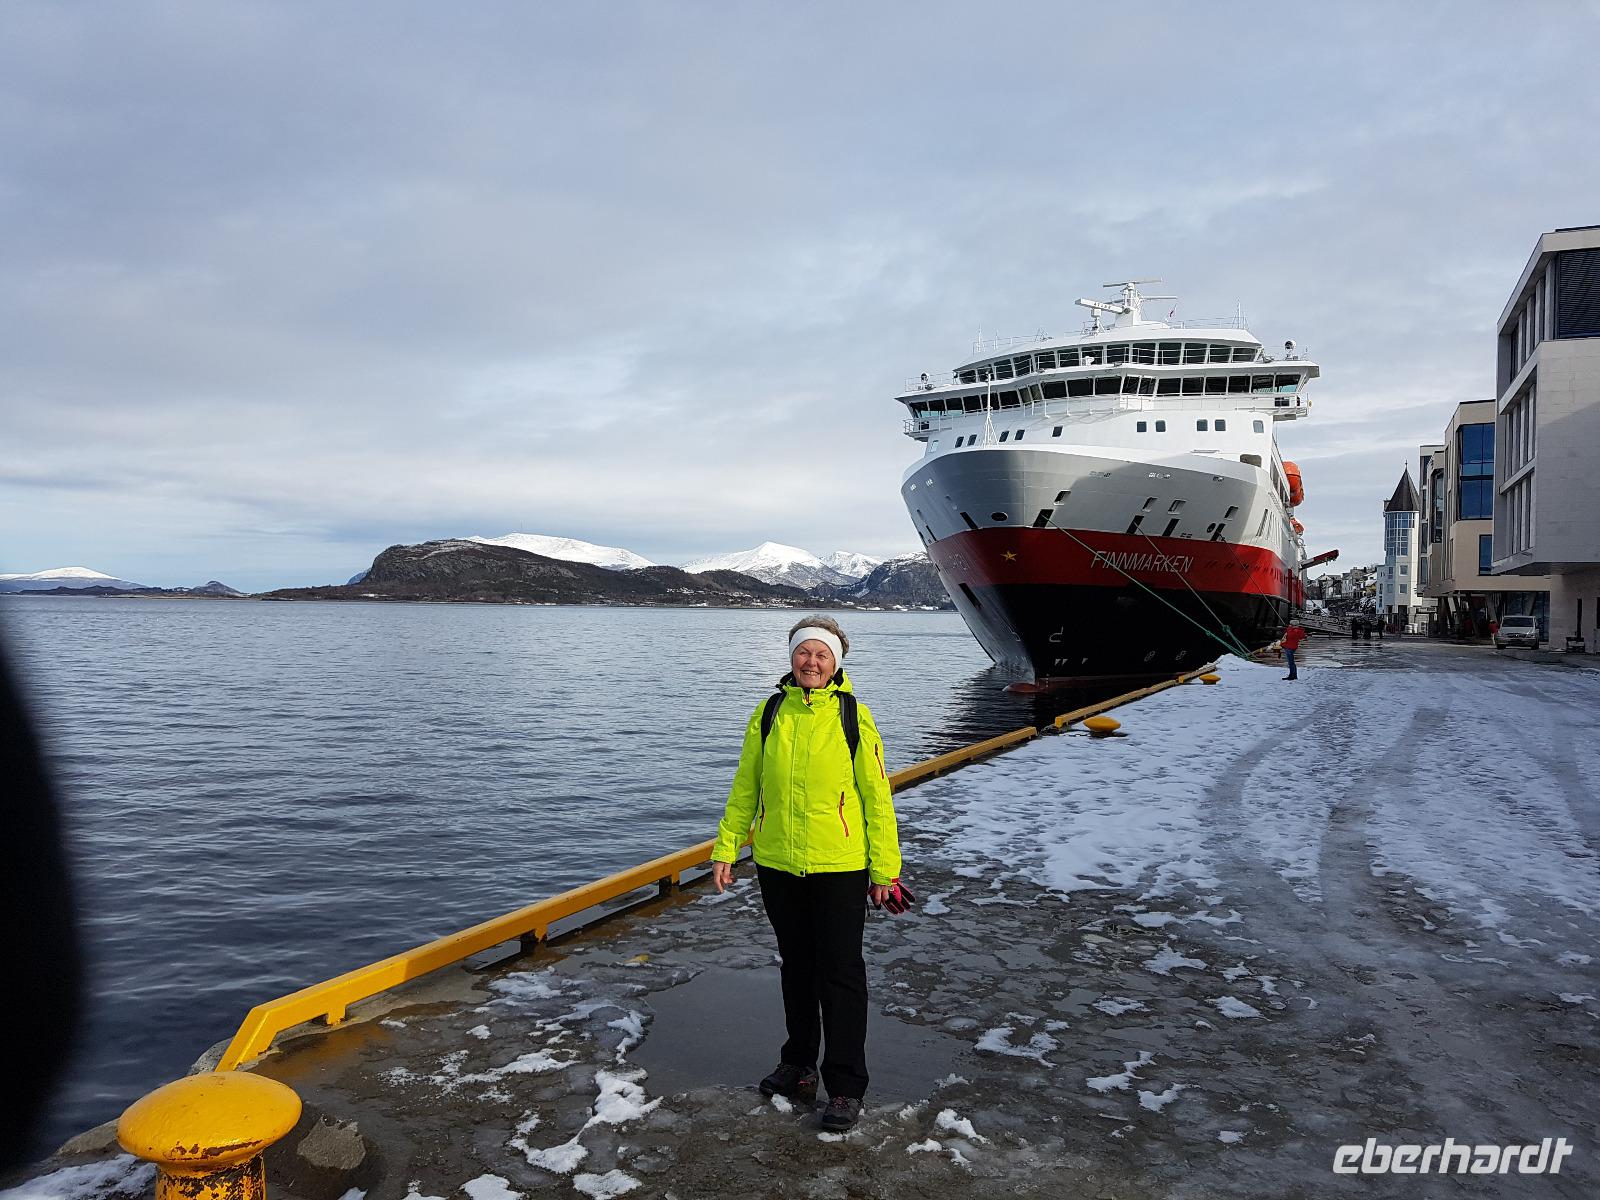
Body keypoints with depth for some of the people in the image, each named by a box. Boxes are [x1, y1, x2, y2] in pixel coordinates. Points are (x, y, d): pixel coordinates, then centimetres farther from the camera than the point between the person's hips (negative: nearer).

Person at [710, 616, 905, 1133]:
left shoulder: (854, 716, -7)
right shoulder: (768, 714, 2)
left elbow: (876, 795, -5)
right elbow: (745, 789, 9)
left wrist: (884, 867, -5)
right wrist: (726, 848, 6)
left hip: (839, 867, -3)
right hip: (776, 865, 3)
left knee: (840, 972, 3)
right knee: (796, 966, 18)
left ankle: (846, 1085, 17)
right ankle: (798, 1065, 35)